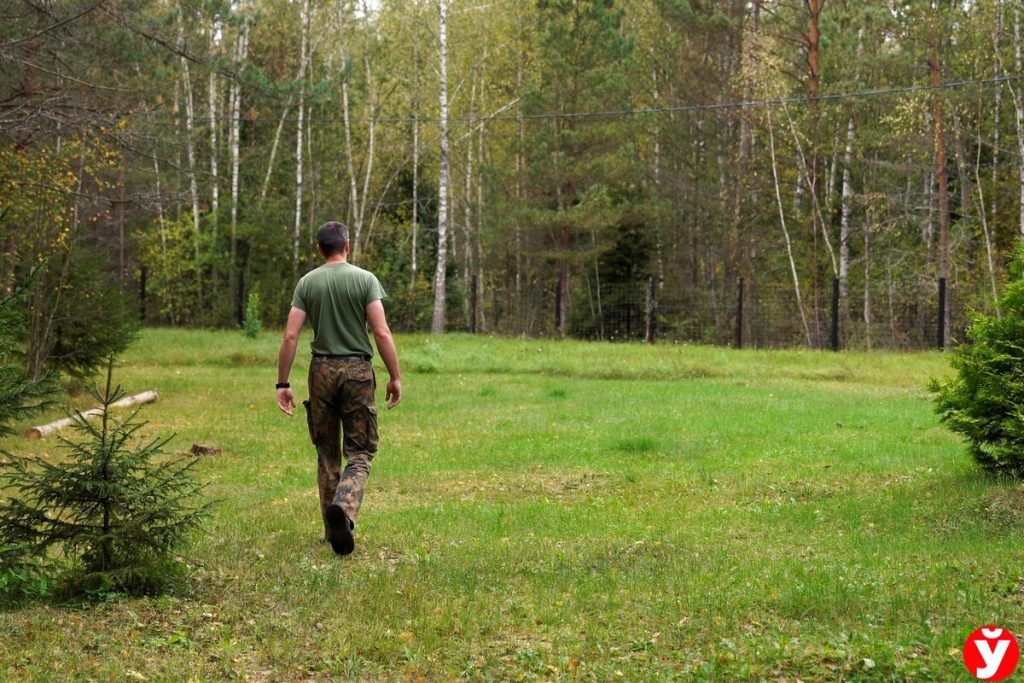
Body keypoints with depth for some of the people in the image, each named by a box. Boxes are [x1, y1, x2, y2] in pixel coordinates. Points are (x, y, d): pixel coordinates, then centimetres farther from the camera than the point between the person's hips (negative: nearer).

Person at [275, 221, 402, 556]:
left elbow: (290, 336, -3)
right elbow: (382, 333, -10)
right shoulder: (365, 279, -2)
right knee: (359, 453, 3)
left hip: (322, 370, 2)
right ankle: (344, 508, -25)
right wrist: (395, 377, -3)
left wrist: (283, 383, 2)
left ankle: (334, 529, 15)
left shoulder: (307, 283, 3)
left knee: (327, 453, 13)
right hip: (358, 370, -2)